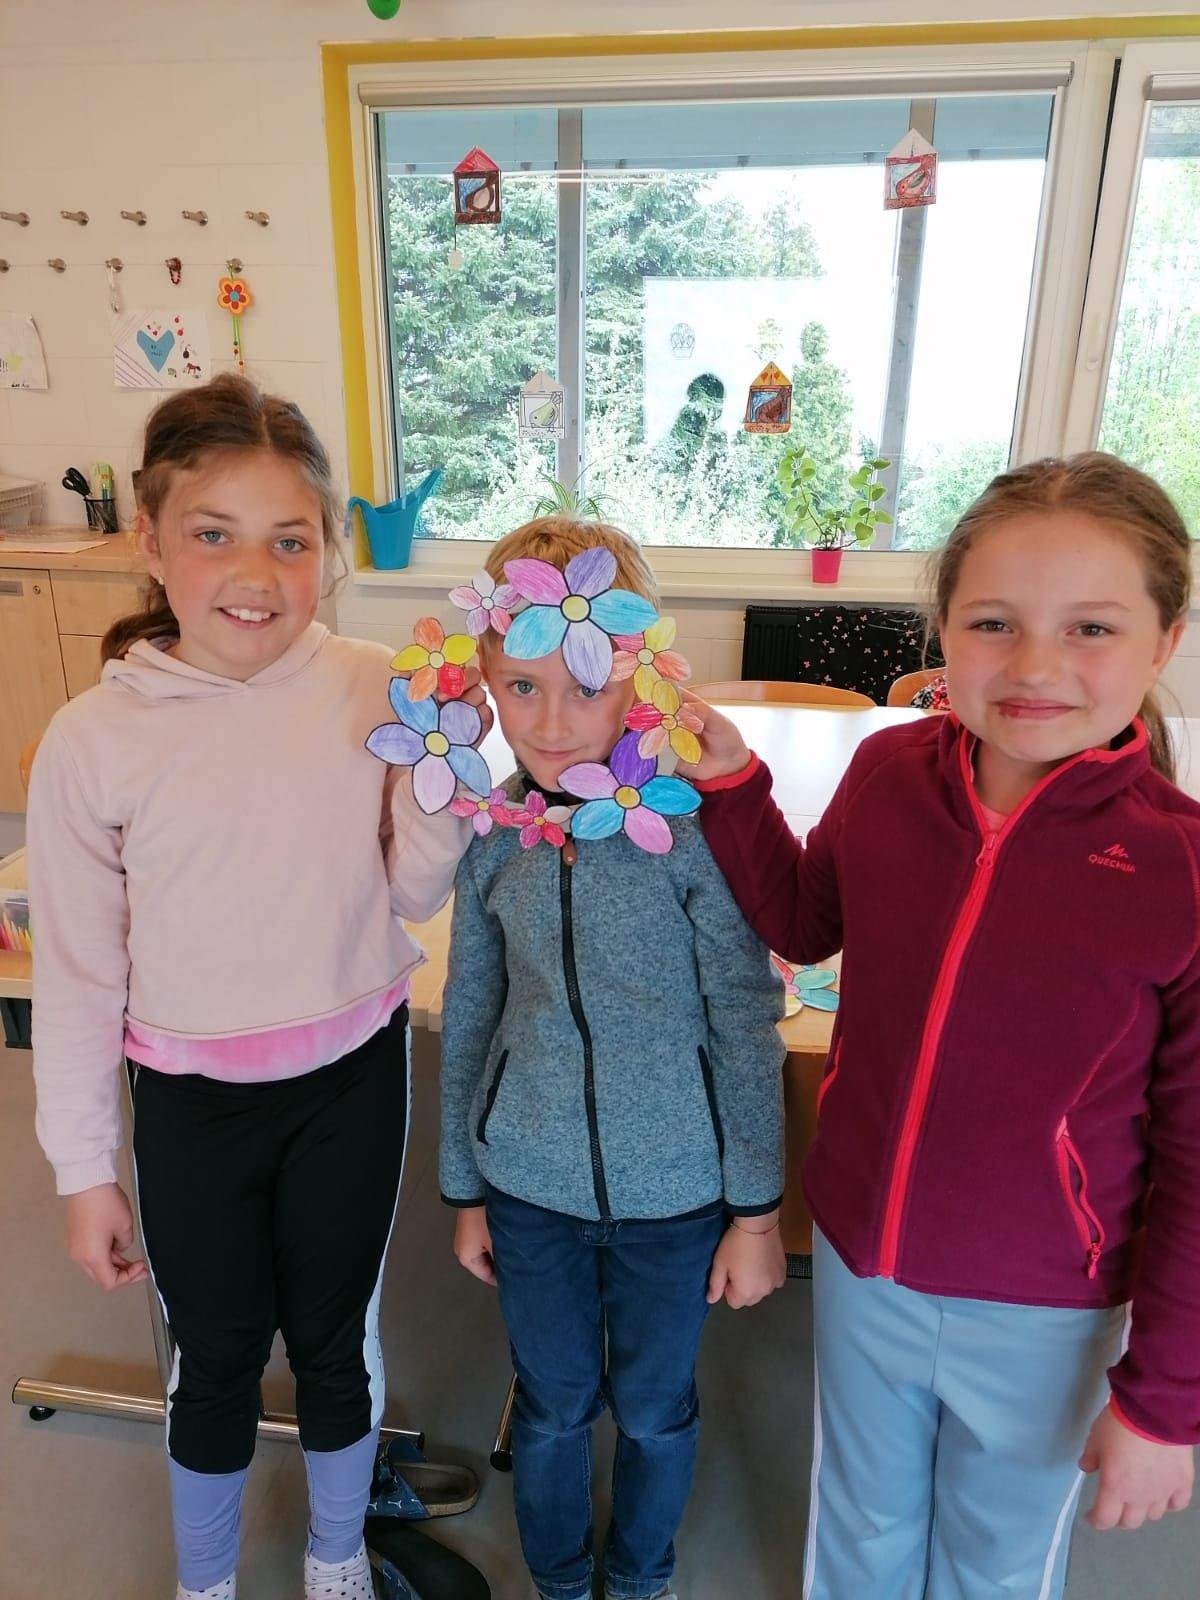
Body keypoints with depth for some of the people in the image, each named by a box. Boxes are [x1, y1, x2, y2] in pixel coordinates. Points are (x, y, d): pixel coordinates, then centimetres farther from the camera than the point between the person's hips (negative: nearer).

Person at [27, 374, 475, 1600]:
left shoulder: (372, 693, -13)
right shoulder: (95, 737, -14)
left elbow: (415, 895, -3)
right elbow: (75, 972, -5)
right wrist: (83, 1170, 1)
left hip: (351, 1080, 1)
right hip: (192, 1100, 0)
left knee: (336, 1338, 21)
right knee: (216, 1359, 20)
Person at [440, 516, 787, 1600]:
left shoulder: (695, 821, -19)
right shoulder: (491, 831, -9)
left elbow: (747, 1026, -12)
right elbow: (470, 1019, 2)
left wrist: (757, 1212, -6)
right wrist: (465, 1191, 9)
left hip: (675, 1193, -2)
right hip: (529, 1187, 2)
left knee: (655, 1408, 22)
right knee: (553, 1406, 23)